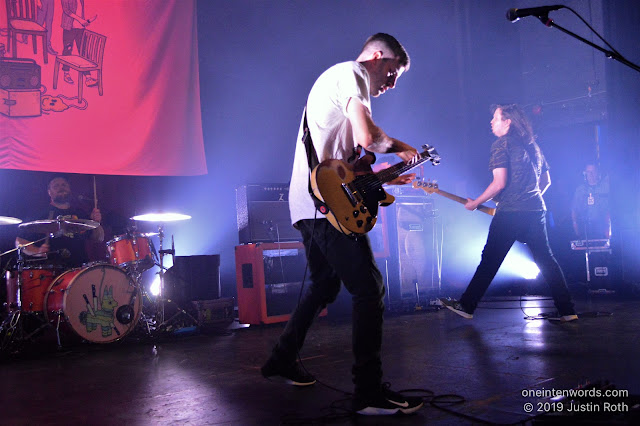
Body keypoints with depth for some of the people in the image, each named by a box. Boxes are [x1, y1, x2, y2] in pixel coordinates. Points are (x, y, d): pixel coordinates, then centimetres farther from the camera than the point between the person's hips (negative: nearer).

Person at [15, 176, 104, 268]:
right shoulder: (41, 214, 6)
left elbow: (99, 239, 19)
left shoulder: (80, 213, 18)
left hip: (80, 267, 3)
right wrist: (38, 251, -12)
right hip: (51, 267, -3)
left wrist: (96, 222, 1)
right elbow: (20, 242, 5)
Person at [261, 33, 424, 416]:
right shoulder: (351, 74, -4)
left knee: (324, 288, 21)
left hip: (309, 205, 11)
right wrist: (399, 147, 0)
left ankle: (283, 359, 32)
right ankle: (370, 392, -7)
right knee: (369, 288, -10)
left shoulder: (336, 78, 28)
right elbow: (368, 138, -21)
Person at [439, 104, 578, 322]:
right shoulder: (533, 145, 18)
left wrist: (475, 203, -4)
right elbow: (546, 181, 23)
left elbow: (500, 183, -14)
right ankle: (567, 310, 9)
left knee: (490, 260, -1)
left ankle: (467, 305, 6)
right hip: (537, 210, 7)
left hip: (510, 213, -7)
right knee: (546, 260, 10)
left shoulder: (501, 144, -5)